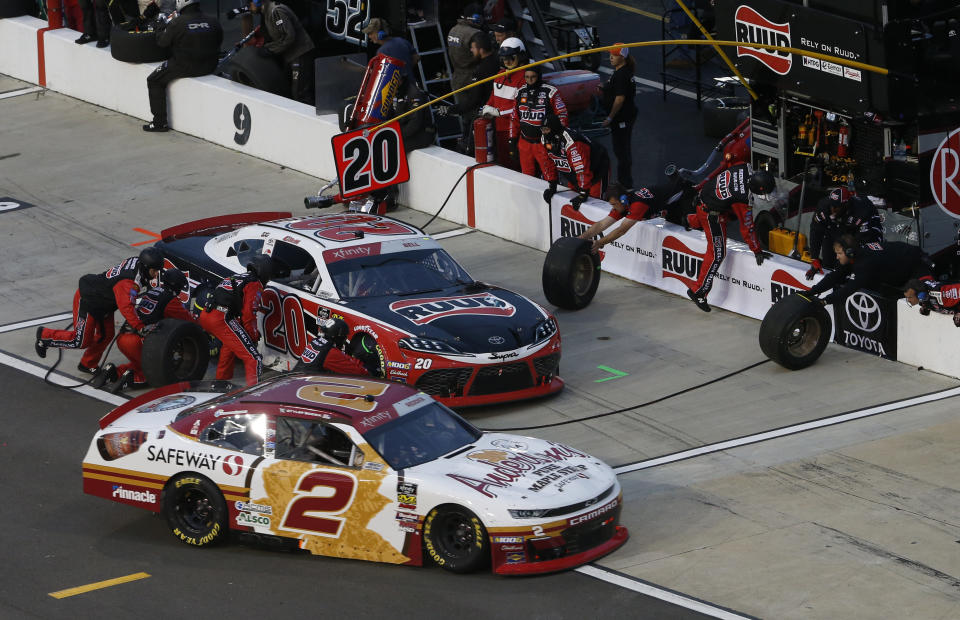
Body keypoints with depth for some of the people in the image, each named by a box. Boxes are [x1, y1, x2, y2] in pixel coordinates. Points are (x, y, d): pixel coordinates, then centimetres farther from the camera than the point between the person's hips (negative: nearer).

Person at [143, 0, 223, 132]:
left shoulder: (177, 23, -17)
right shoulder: (213, 22, -4)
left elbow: (162, 42, -5)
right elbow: (219, 41, 11)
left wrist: (160, 28, 14)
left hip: (184, 67, -6)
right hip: (209, 66, 6)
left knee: (154, 81, 11)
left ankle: (160, 122, 7)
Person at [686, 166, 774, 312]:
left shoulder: (744, 168, -15)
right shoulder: (742, 200, -33)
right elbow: (747, 228, -23)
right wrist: (757, 251, -12)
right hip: (711, 213, -8)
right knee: (717, 253, -1)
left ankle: (692, 220, 53)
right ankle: (699, 293, 5)